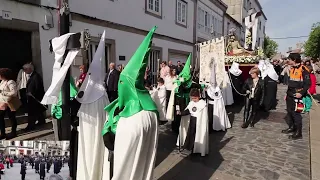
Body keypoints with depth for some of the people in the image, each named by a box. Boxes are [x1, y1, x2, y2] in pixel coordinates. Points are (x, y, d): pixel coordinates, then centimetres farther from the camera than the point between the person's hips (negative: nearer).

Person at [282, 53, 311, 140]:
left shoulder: (303, 69, -13)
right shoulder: (292, 69, 14)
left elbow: (307, 84, -15)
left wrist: (301, 93, -25)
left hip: (297, 96, -8)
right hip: (290, 96, 8)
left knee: (296, 113, -4)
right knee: (289, 112, 15)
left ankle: (298, 133, 8)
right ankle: (291, 127, 31)